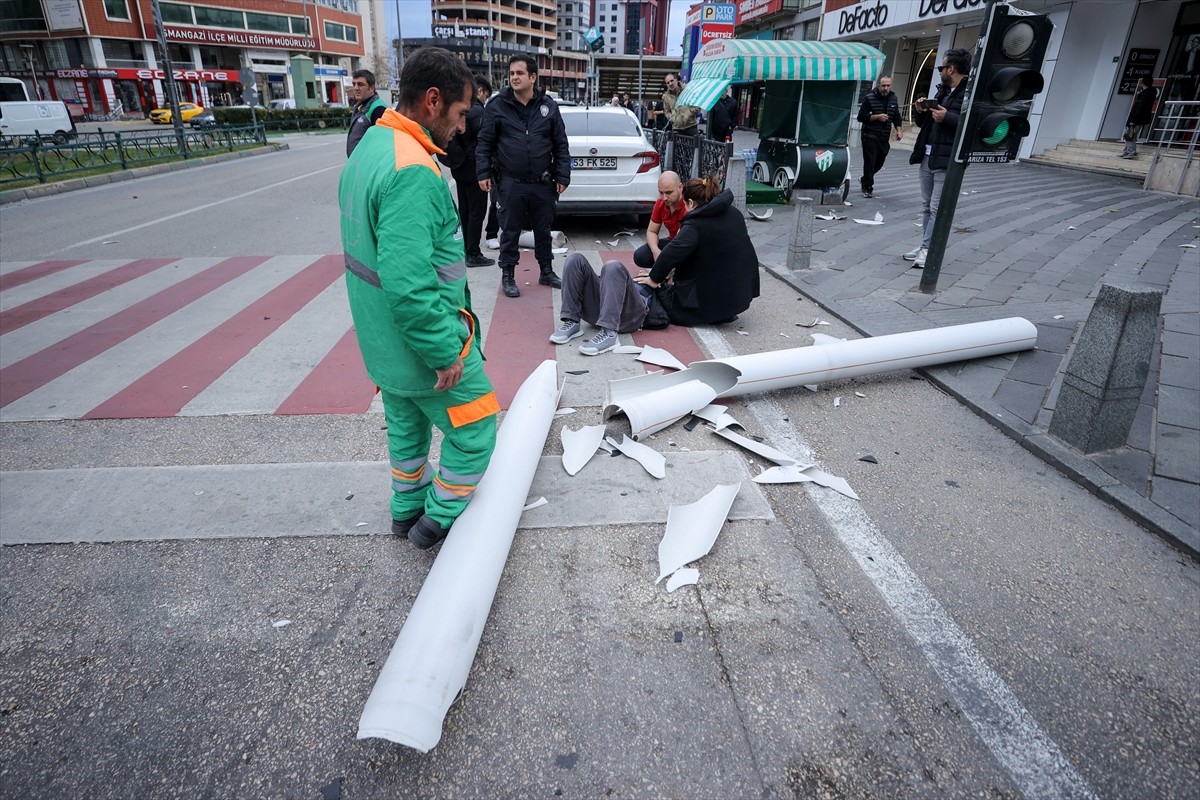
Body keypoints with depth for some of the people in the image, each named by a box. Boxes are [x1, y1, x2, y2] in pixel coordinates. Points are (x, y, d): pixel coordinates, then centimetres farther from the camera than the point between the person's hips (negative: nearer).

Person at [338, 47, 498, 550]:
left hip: (384, 342, 10)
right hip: (425, 341, -10)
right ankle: (440, 520, 22)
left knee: (407, 428, 25)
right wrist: (446, 353, -23)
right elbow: (409, 282, -32)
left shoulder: (368, 149, 8)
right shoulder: (414, 171, -25)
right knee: (474, 433, 8)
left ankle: (408, 509, 42)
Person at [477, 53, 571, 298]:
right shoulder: (498, 105, -1)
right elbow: (485, 142, 1)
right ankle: (507, 276, 18)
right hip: (511, 184, -2)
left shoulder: (548, 105, 3)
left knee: (543, 230, 14)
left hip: (542, 183, 2)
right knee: (510, 232, 6)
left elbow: (561, 144, 5)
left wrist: (562, 176, 1)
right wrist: (483, 173, -6)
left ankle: (547, 272, 29)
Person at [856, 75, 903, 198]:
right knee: (869, 162, -7)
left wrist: (898, 129, 2)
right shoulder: (869, 98, -6)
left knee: (879, 162, 9)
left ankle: (864, 180, 32)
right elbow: (861, 117, -8)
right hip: (870, 136, -5)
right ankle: (867, 188, 2)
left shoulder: (893, 98, 9)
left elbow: (896, 117, 17)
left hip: (884, 137, 5)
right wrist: (877, 117, -18)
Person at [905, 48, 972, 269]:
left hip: (947, 161, -9)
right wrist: (921, 111, 6)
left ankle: (928, 249, -4)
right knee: (926, 206, 11)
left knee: (937, 209, -7)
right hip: (927, 157, 9)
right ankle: (926, 247, 18)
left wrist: (947, 117, -23)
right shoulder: (942, 91, 18)